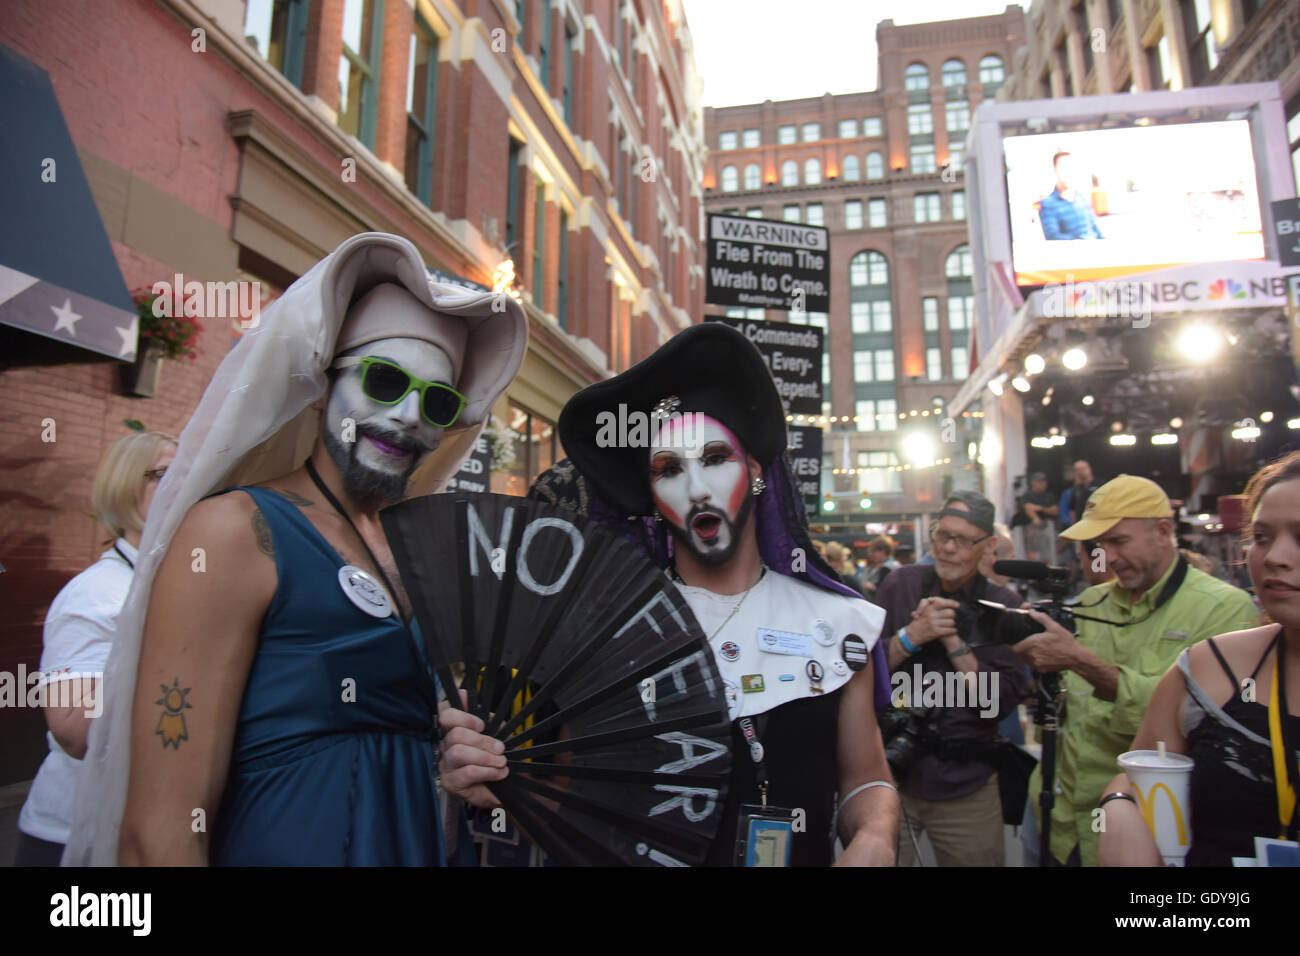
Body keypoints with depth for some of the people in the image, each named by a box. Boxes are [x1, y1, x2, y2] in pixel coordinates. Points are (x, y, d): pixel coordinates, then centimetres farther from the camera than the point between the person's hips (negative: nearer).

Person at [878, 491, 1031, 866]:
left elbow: (1002, 702, -9)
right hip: (892, 774, 0)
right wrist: (912, 635, -20)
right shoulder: (900, 585, -3)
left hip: (968, 786, 1)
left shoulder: (1003, 605, -2)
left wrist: (954, 642, -18)